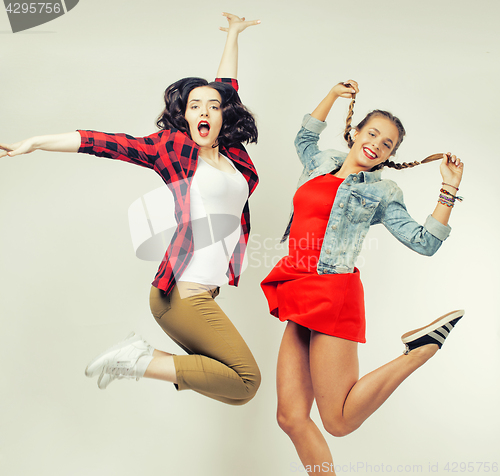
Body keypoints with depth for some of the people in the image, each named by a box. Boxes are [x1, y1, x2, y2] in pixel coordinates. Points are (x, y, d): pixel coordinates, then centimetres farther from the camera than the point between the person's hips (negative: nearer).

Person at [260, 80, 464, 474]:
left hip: (333, 296, -5)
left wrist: (449, 191, -5)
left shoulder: (380, 192, 5)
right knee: (291, 418, 1)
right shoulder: (321, 165, 18)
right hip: (302, 302, 5)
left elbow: (424, 243, 1)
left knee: (339, 422, -4)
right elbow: (304, 138, 39)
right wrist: (333, 95, 37)